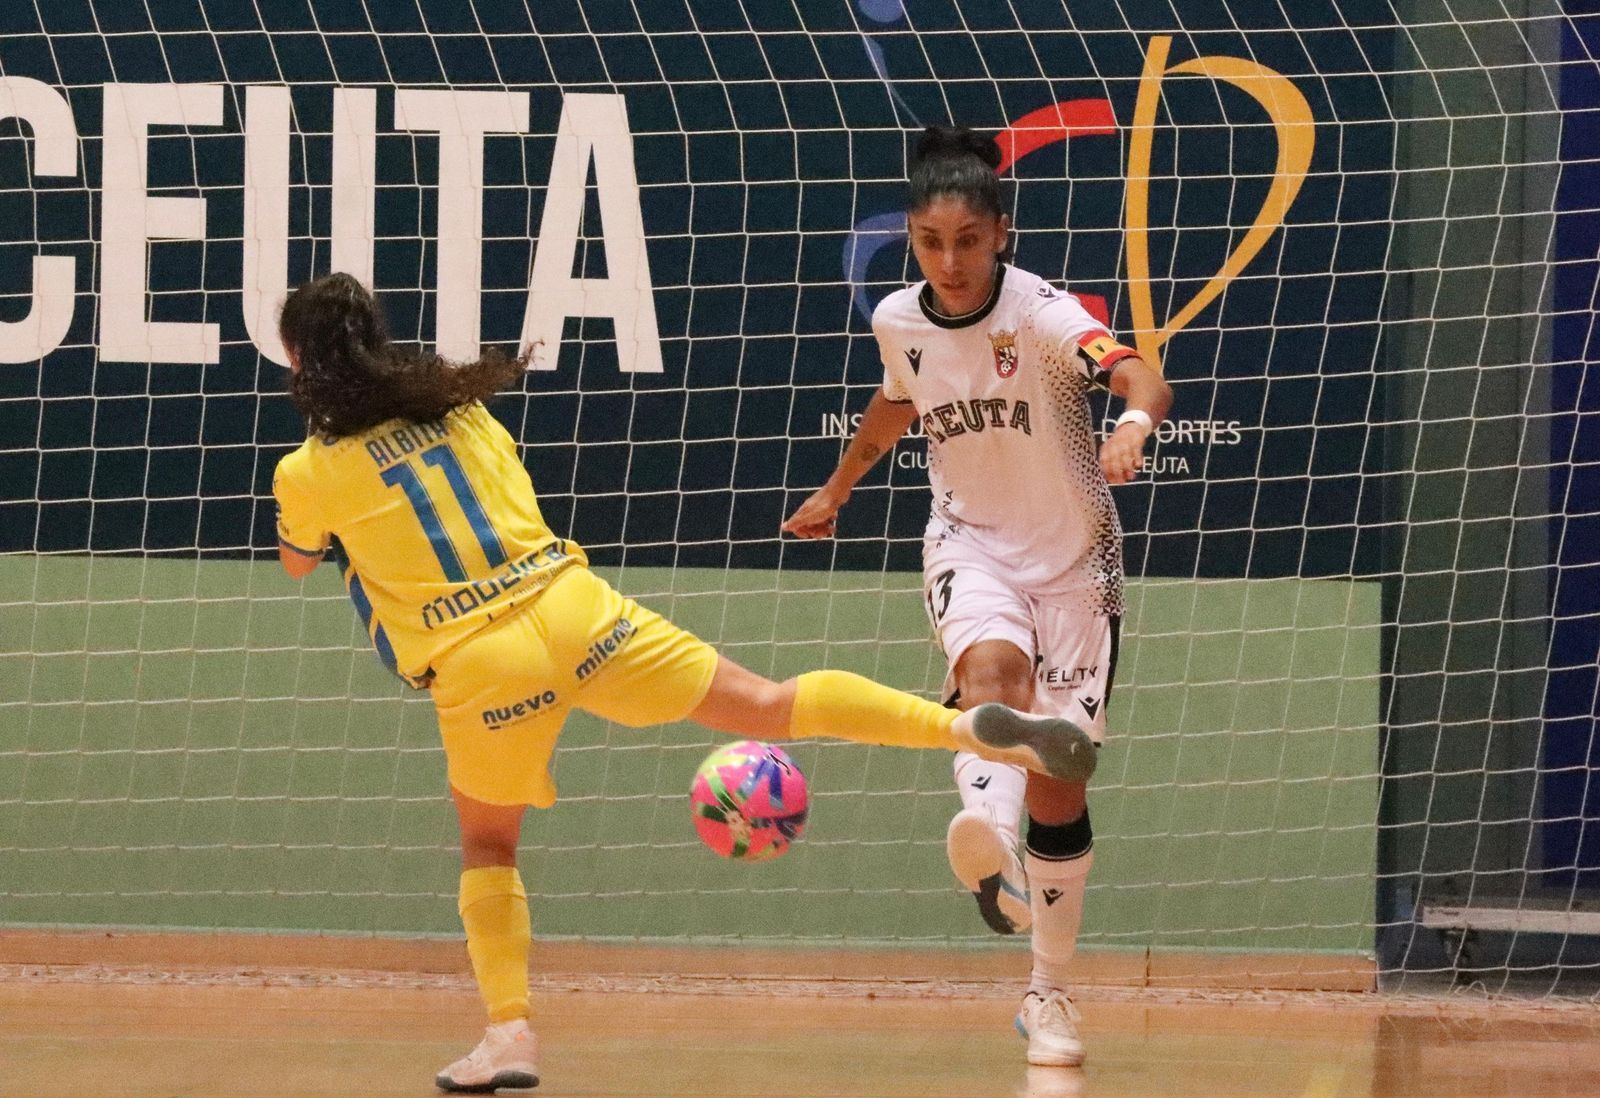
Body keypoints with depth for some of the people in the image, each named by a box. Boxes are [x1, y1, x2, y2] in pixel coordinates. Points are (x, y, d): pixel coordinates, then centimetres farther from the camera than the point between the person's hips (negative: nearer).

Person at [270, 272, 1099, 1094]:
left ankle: (508, 1031, 8)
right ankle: (968, 726, -10)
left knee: (487, 844, 20)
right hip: (571, 608, 3)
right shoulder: (456, 406, 10)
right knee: (769, 705, 4)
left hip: (478, 668, -3)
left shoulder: (308, 473, -2)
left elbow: (297, 562, 20)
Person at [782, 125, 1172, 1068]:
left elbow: (1141, 378, -38)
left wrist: (1135, 422, -61)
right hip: (971, 543, 2)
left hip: (1072, 557, -2)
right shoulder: (899, 321, -5)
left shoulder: (1043, 313, -20)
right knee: (995, 665, -34)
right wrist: (838, 491, 31)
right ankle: (987, 835, -62)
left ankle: (1050, 994, 16)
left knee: (1059, 784, 0)